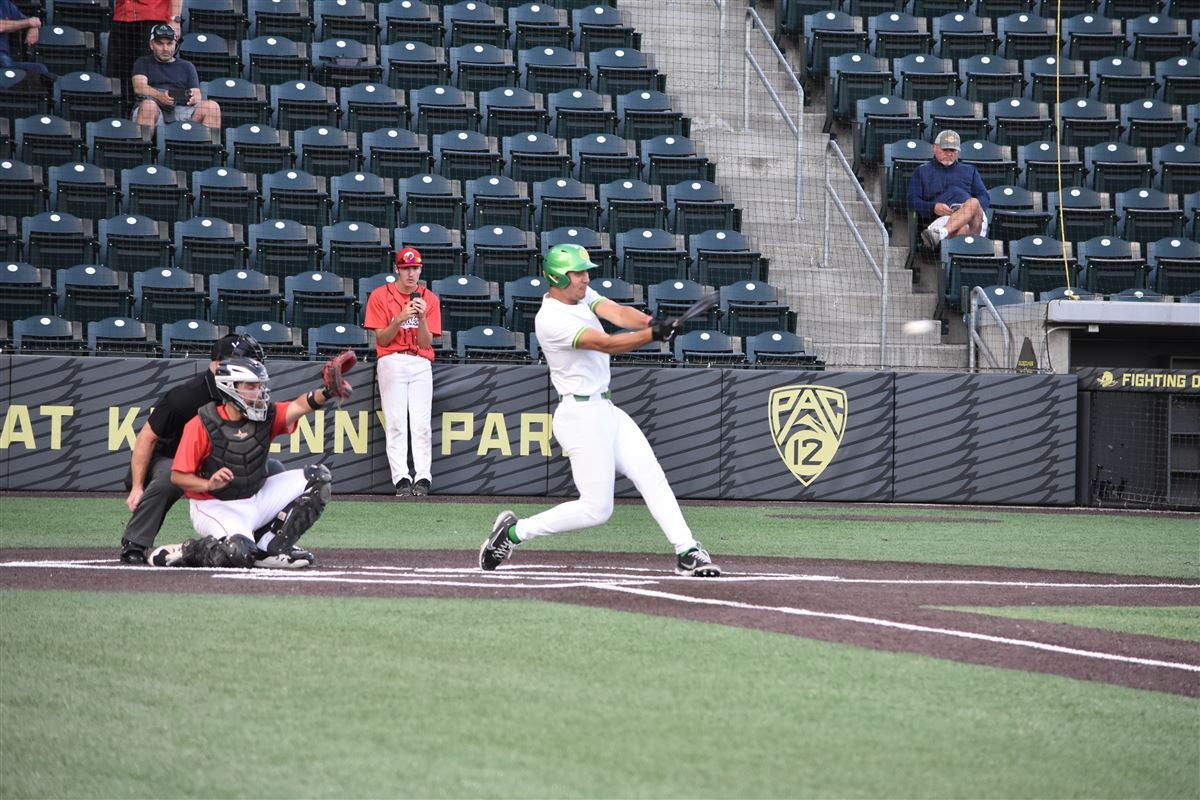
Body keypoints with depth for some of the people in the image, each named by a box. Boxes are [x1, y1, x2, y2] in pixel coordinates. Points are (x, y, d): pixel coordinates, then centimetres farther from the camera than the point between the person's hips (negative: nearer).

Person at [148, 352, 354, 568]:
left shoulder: (265, 416, -3)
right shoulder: (201, 426, -16)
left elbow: (300, 406, -21)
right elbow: (177, 476, -13)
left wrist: (327, 391, -41)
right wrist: (209, 484, -31)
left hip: (258, 499, 7)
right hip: (216, 507, -7)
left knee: (318, 477, -3)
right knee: (239, 553, -35)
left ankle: (268, 546, 1)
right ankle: (186, 552, -4)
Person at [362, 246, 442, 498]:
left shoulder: (429, 299, 11)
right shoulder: (380, 296, 6)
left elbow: (426, 343, 5)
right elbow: (382, 339, 1)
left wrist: (422, 318, -11)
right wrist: (400, 319, -14)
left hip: (421, 364, 2)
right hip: (391, 362, -2)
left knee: (421, 423, -8)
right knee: (396, 423, -11)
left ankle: (423, 478, -13)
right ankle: (401, 479, -15)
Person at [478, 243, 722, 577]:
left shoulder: (583, 296, 9)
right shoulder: (550, 320, -19)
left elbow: (617, 313, -8)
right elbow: (606, 344, -28)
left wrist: (651, 322, -29)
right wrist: (654, 334, -39)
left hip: (607, 411, 9)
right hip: (582, 415, -9)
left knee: (652, 479, 2)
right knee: (596, 508, -7)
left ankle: (687, 552, 1)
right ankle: (514, 531, 4)